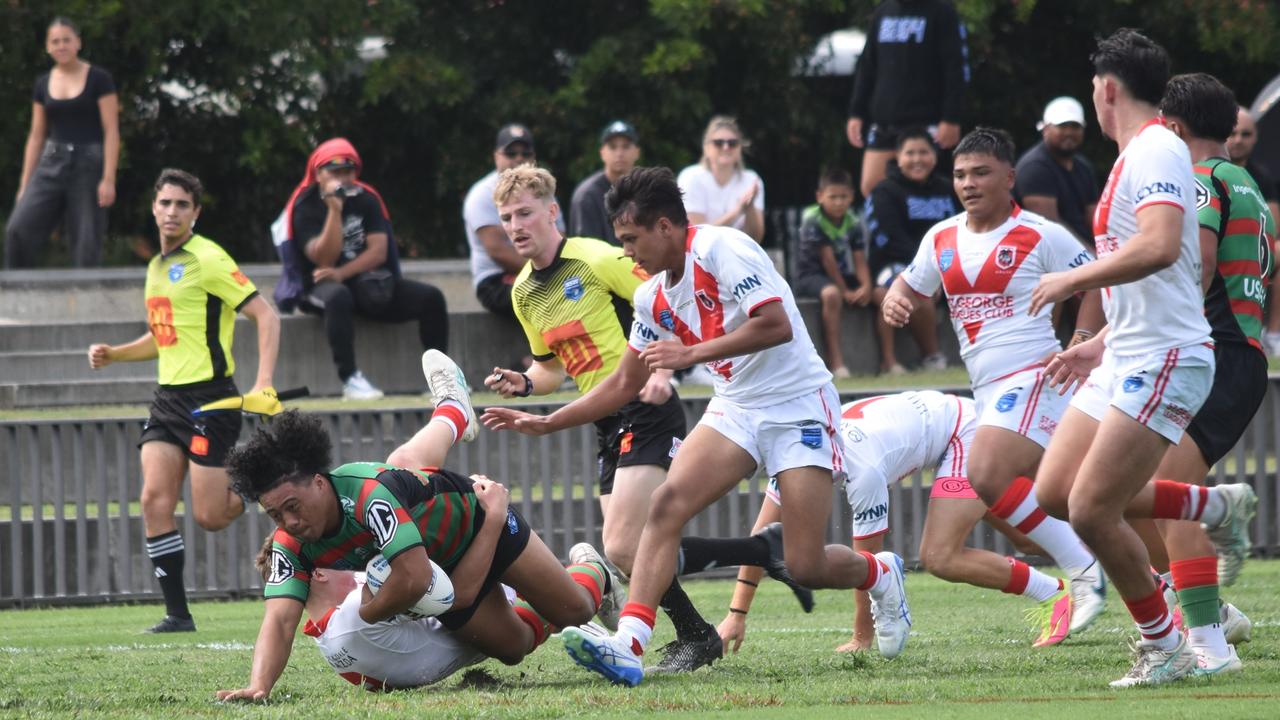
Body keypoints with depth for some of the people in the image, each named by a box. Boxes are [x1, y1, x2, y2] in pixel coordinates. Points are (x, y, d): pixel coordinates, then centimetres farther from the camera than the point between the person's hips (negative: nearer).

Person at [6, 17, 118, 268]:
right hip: (51, 165, 4)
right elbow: (36, 136, 14)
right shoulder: (43, 85, 10)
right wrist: (24, 185, 11)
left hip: (88, 165, -4)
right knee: (18, 230, -13)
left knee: (86, 247, -4)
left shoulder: (99, 80, -2)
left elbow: (111, 132, -6)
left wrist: (108, 179, -14)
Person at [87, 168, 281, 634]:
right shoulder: (157, 267, 16)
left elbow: (265, 315, -13)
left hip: (209, 398, -7)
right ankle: (177, 613, -4)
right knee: (155, 499, -8)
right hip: (169, 398, 7)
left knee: (209, 516, -9)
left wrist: (263, 383, -23)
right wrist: (113, 354, 14)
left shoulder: (207, 260, -10)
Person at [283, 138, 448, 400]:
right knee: (338, 297, -41)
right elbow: (325, 259, -19)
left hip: (368, 282, 5)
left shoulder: (366, 199, 6)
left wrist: (342, 273, -20)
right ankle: (350, 379, -43)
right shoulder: (306, 207, -7)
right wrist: (334, 209, -25)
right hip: (325, 285, -5)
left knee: (431, 297, -14)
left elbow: (378, 251, -4)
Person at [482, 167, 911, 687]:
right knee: (667, 503, -19)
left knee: (806, 566, -10)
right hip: (735, 409, 7)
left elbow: (776, 326, -26)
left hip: (797, 407, -7)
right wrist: (545, 424, 14)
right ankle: (628, 646, -29)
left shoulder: (721, 250, -16)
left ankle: (881, 575, 25)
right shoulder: (654, 297, 9)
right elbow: (625, 383, 18)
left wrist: (693, 353, -27)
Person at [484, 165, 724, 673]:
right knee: (622, 549, 6)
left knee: (622, 547, -17)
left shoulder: (596, 260, -11)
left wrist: (661, 370, -24)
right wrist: (524, 384, 3)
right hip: (606, 422, 9)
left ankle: (695, 636, -2)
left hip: (645, 410, -9)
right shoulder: (524, 293, 13)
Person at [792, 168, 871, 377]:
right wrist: (845, 291, -19)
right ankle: (836, 362, -39)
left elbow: (859, 261, -3)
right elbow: (827, 260, -17)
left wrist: (866, 285, -22)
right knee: (832, 294, -39)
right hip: (811, 275, -6)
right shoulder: (813, 219, -15)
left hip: (844, 275, 6)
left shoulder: (852, 223, 2)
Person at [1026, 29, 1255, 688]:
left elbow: (1160, 247, -30)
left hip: (1165, 362, -10)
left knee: (1091, 510, -13)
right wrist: (1095, 346, 29)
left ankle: (1164, 646, 1)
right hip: (1127, 361, 10)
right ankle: (1213, 506, 16)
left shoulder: (1156, 150, -13)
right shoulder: (1136, 156, 19)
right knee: (1055, 493, 6)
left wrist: (1072, 281, -20)